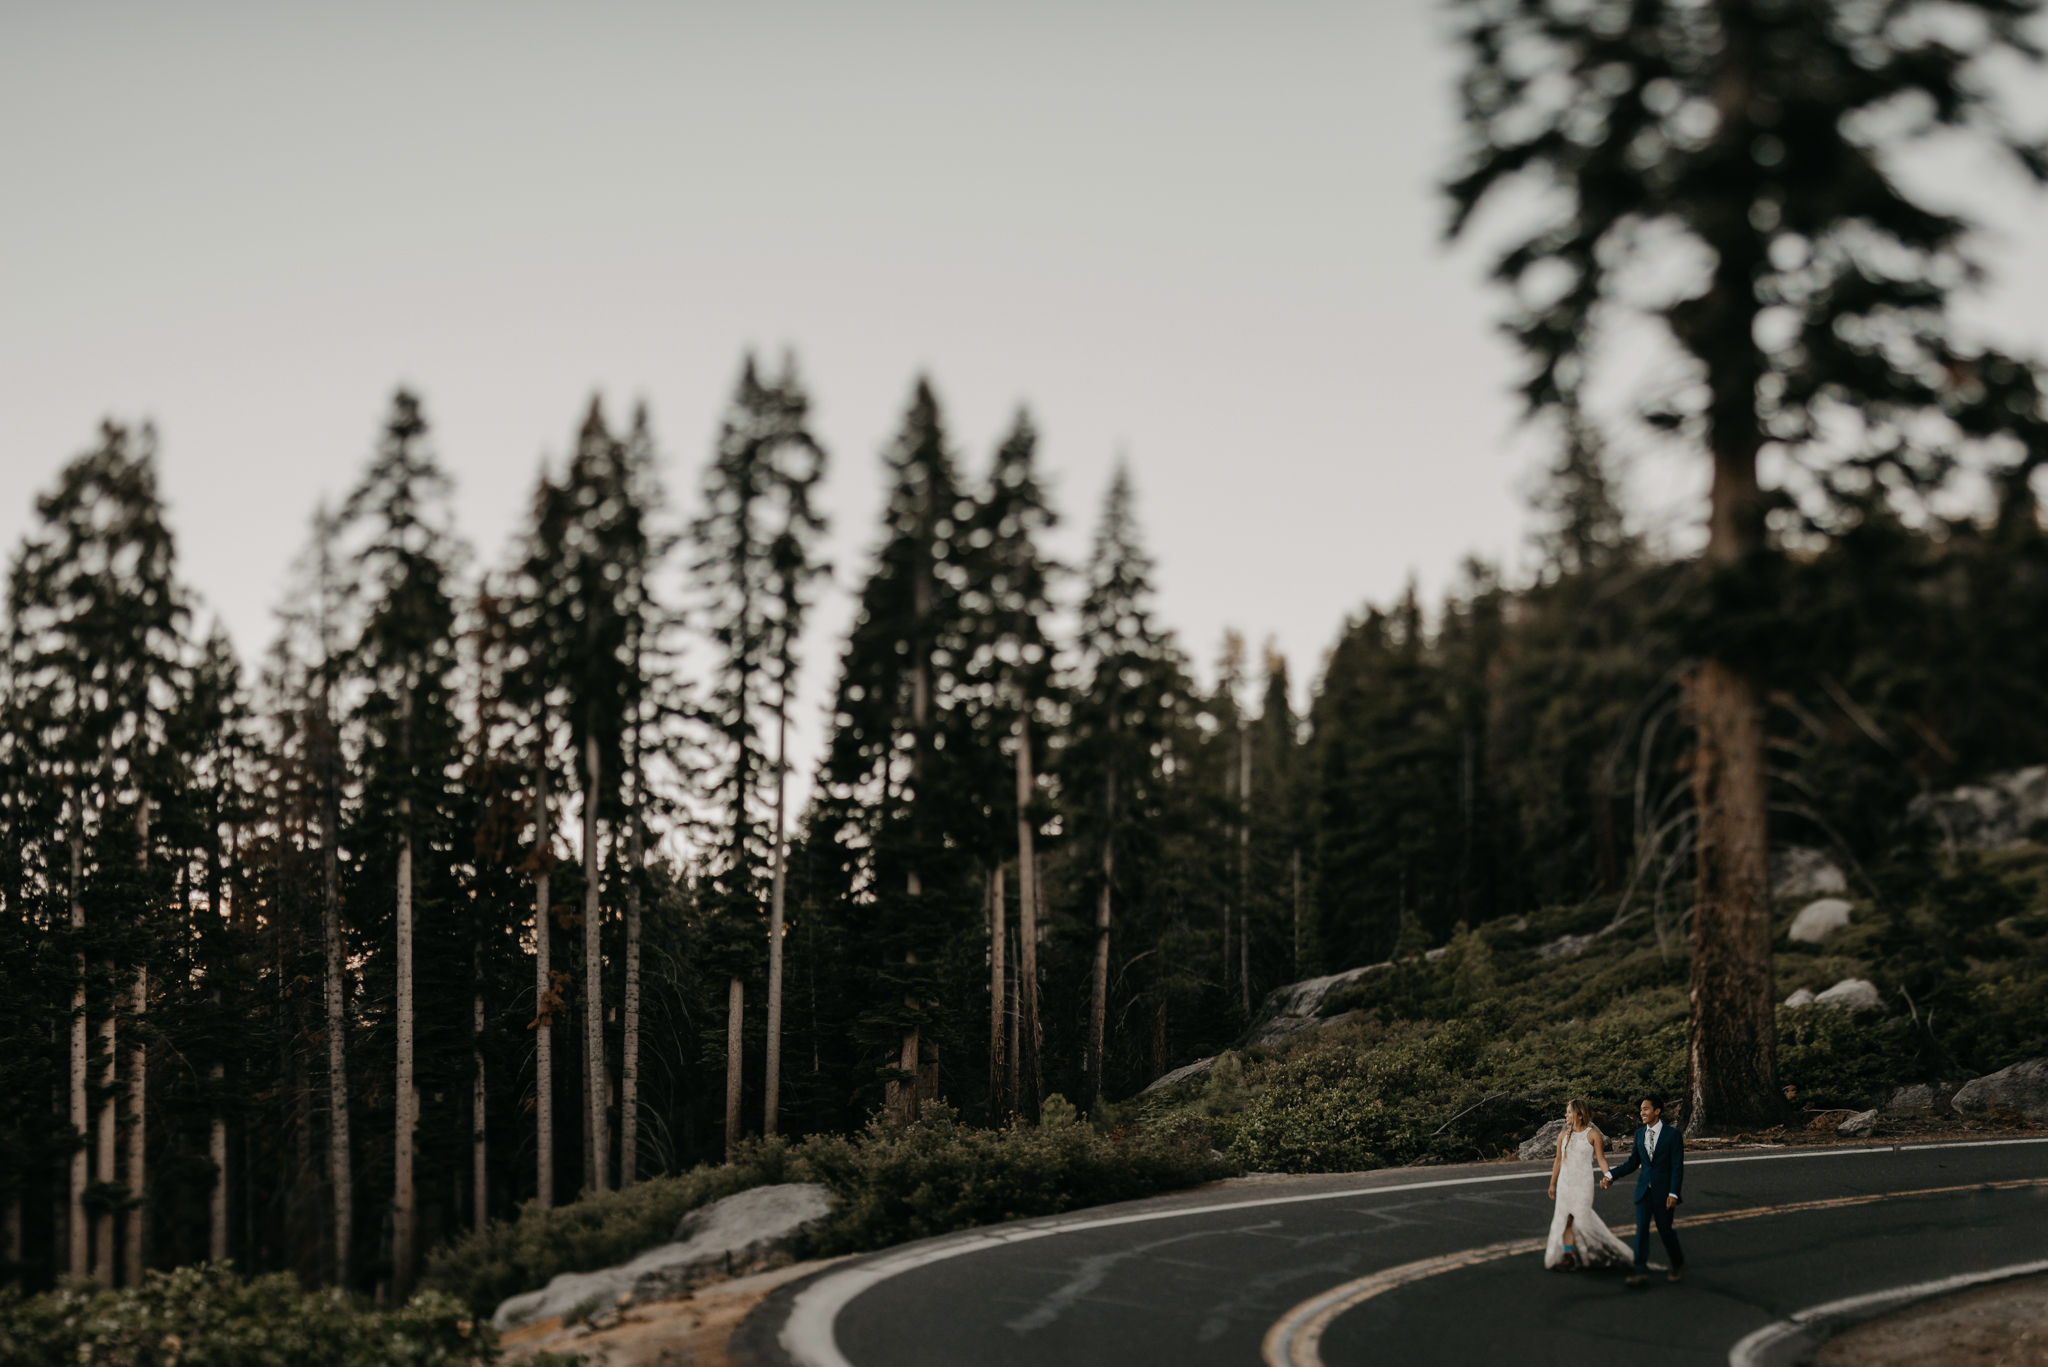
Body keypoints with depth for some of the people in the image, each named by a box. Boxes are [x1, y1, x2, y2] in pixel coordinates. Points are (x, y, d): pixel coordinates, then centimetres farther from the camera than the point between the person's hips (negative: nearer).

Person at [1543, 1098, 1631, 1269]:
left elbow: (1600, 1159, -6)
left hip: (1583, 1183, -5)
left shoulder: (1593, 1135, -4)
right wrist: (1552, 1184, 20)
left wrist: (1607, 1175, -23)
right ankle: (1568, 1254, 6)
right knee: (1565, 1220, 1)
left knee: (1582, 1217, -11)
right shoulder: (1564, 1135, 9)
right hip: (1564, 1182, 5)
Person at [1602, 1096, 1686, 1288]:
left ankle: (1678, 1265, 29)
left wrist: (1673, 1193, -14)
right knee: (1641, 1229, -4)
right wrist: (1611, 1175, 5)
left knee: (1665, 1230, 4)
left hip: (1663, 1191, -4)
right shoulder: (1639, 1134, 7)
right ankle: (1641, 1273, -5)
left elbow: (1677, 1166, -8)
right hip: (1644, 1189, 4)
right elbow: (1633, 1163, 14)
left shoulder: (1672, 1135, -8)